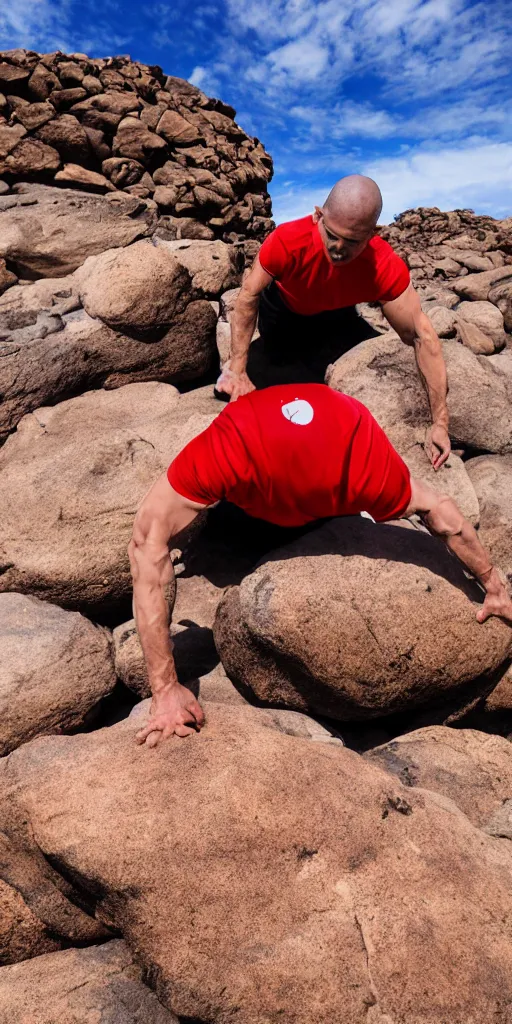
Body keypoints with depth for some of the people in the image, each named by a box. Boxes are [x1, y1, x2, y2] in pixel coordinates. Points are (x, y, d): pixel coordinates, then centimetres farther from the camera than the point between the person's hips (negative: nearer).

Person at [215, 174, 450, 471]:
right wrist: (237, 370, -33)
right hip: (282, 309, -1)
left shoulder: (387, 268, -39)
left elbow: (422, 336, -36)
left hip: (335, 316, 1)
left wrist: (440, 422, -38)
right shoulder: (288, 240, -42)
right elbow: (250, 295, -29)